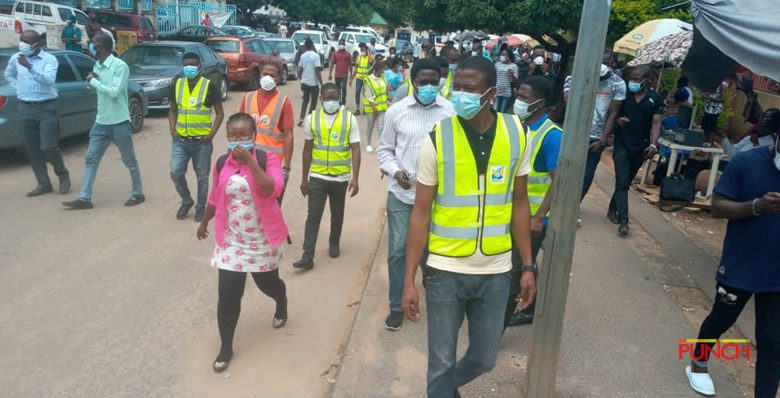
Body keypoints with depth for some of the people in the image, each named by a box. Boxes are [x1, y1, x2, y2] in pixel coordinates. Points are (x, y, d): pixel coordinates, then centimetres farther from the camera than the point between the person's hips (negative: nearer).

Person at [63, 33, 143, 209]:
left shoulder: (120, 66, -14)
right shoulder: (97, 66, 10)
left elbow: (114, 92, -22)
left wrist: (93, 81, -13)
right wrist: (93, 80, 0)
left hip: (119, 122, -7)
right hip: (101, 122, 7)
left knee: (129, 160, 5)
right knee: (91, 159, 5)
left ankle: (138, 194, 20)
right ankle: (84, 198, 9)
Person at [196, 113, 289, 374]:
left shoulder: (267, 159, -12)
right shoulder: (222, 163, 0)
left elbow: (272, 190, -29)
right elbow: (215, 197, 14)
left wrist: (250, 161, -31)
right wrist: (204, 222, 24)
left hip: (263, 239, -2)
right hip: (231, 240, 2)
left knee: (267, 284, 16)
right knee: (227, 294, -1)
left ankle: (282, 304, 53)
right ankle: (226, 347, 17)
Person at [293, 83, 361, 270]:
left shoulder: (349, 119, -6)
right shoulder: (312, 119, -1)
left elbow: (355, 149, -7)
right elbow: (307, 150, 6)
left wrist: (355, 177, -15)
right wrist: (304, 178, 7)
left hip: (341, 177, 0)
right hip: (317, 176, 0)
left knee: (337, 213, 16)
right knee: (313, 215, -2)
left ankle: (334, 243, 38)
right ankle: (308, 256, 0)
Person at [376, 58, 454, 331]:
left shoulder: (451, 111, -4)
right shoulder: (396, 111, -1)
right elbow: (384, 149, 6)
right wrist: (396, 171, -10)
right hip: (401, 194, 1)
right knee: (397, 251, 5)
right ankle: (397, 306, 23)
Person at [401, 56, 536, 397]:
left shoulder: (516, 134, -4)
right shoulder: (438, 138, -11)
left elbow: (519, 204, 5)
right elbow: (421, 214, -8)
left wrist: (528, 266, 4)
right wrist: (409, 280, -8)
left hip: (496, 271, 3)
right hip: (445, 271, -2)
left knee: (484, 359, 18)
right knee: (441, 362, 11)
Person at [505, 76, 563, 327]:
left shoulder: (552, 136, -20)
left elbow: (558, 181, -21)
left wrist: (539, 217, -26)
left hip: (533, 215, -7)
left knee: (517, 270, 1)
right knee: (524, 265, 20)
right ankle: (531, 310, 38)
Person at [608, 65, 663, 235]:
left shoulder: (656, 99, -1)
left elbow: (656, 123, -5)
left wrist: (653, 144, -18)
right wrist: (617, 119, -16)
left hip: (640, 147, 1)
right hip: (622, 144, -1)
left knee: (626, 182, 14)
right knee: (622, 182, -9)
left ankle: (613, 210, 32)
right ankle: (623, 221, -10)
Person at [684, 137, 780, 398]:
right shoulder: (746, 162, -11)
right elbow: (718, 208, -11)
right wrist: (756, 206, -27)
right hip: (740, 266, -1)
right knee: (721, 319, 19)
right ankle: (698, 365, 44)